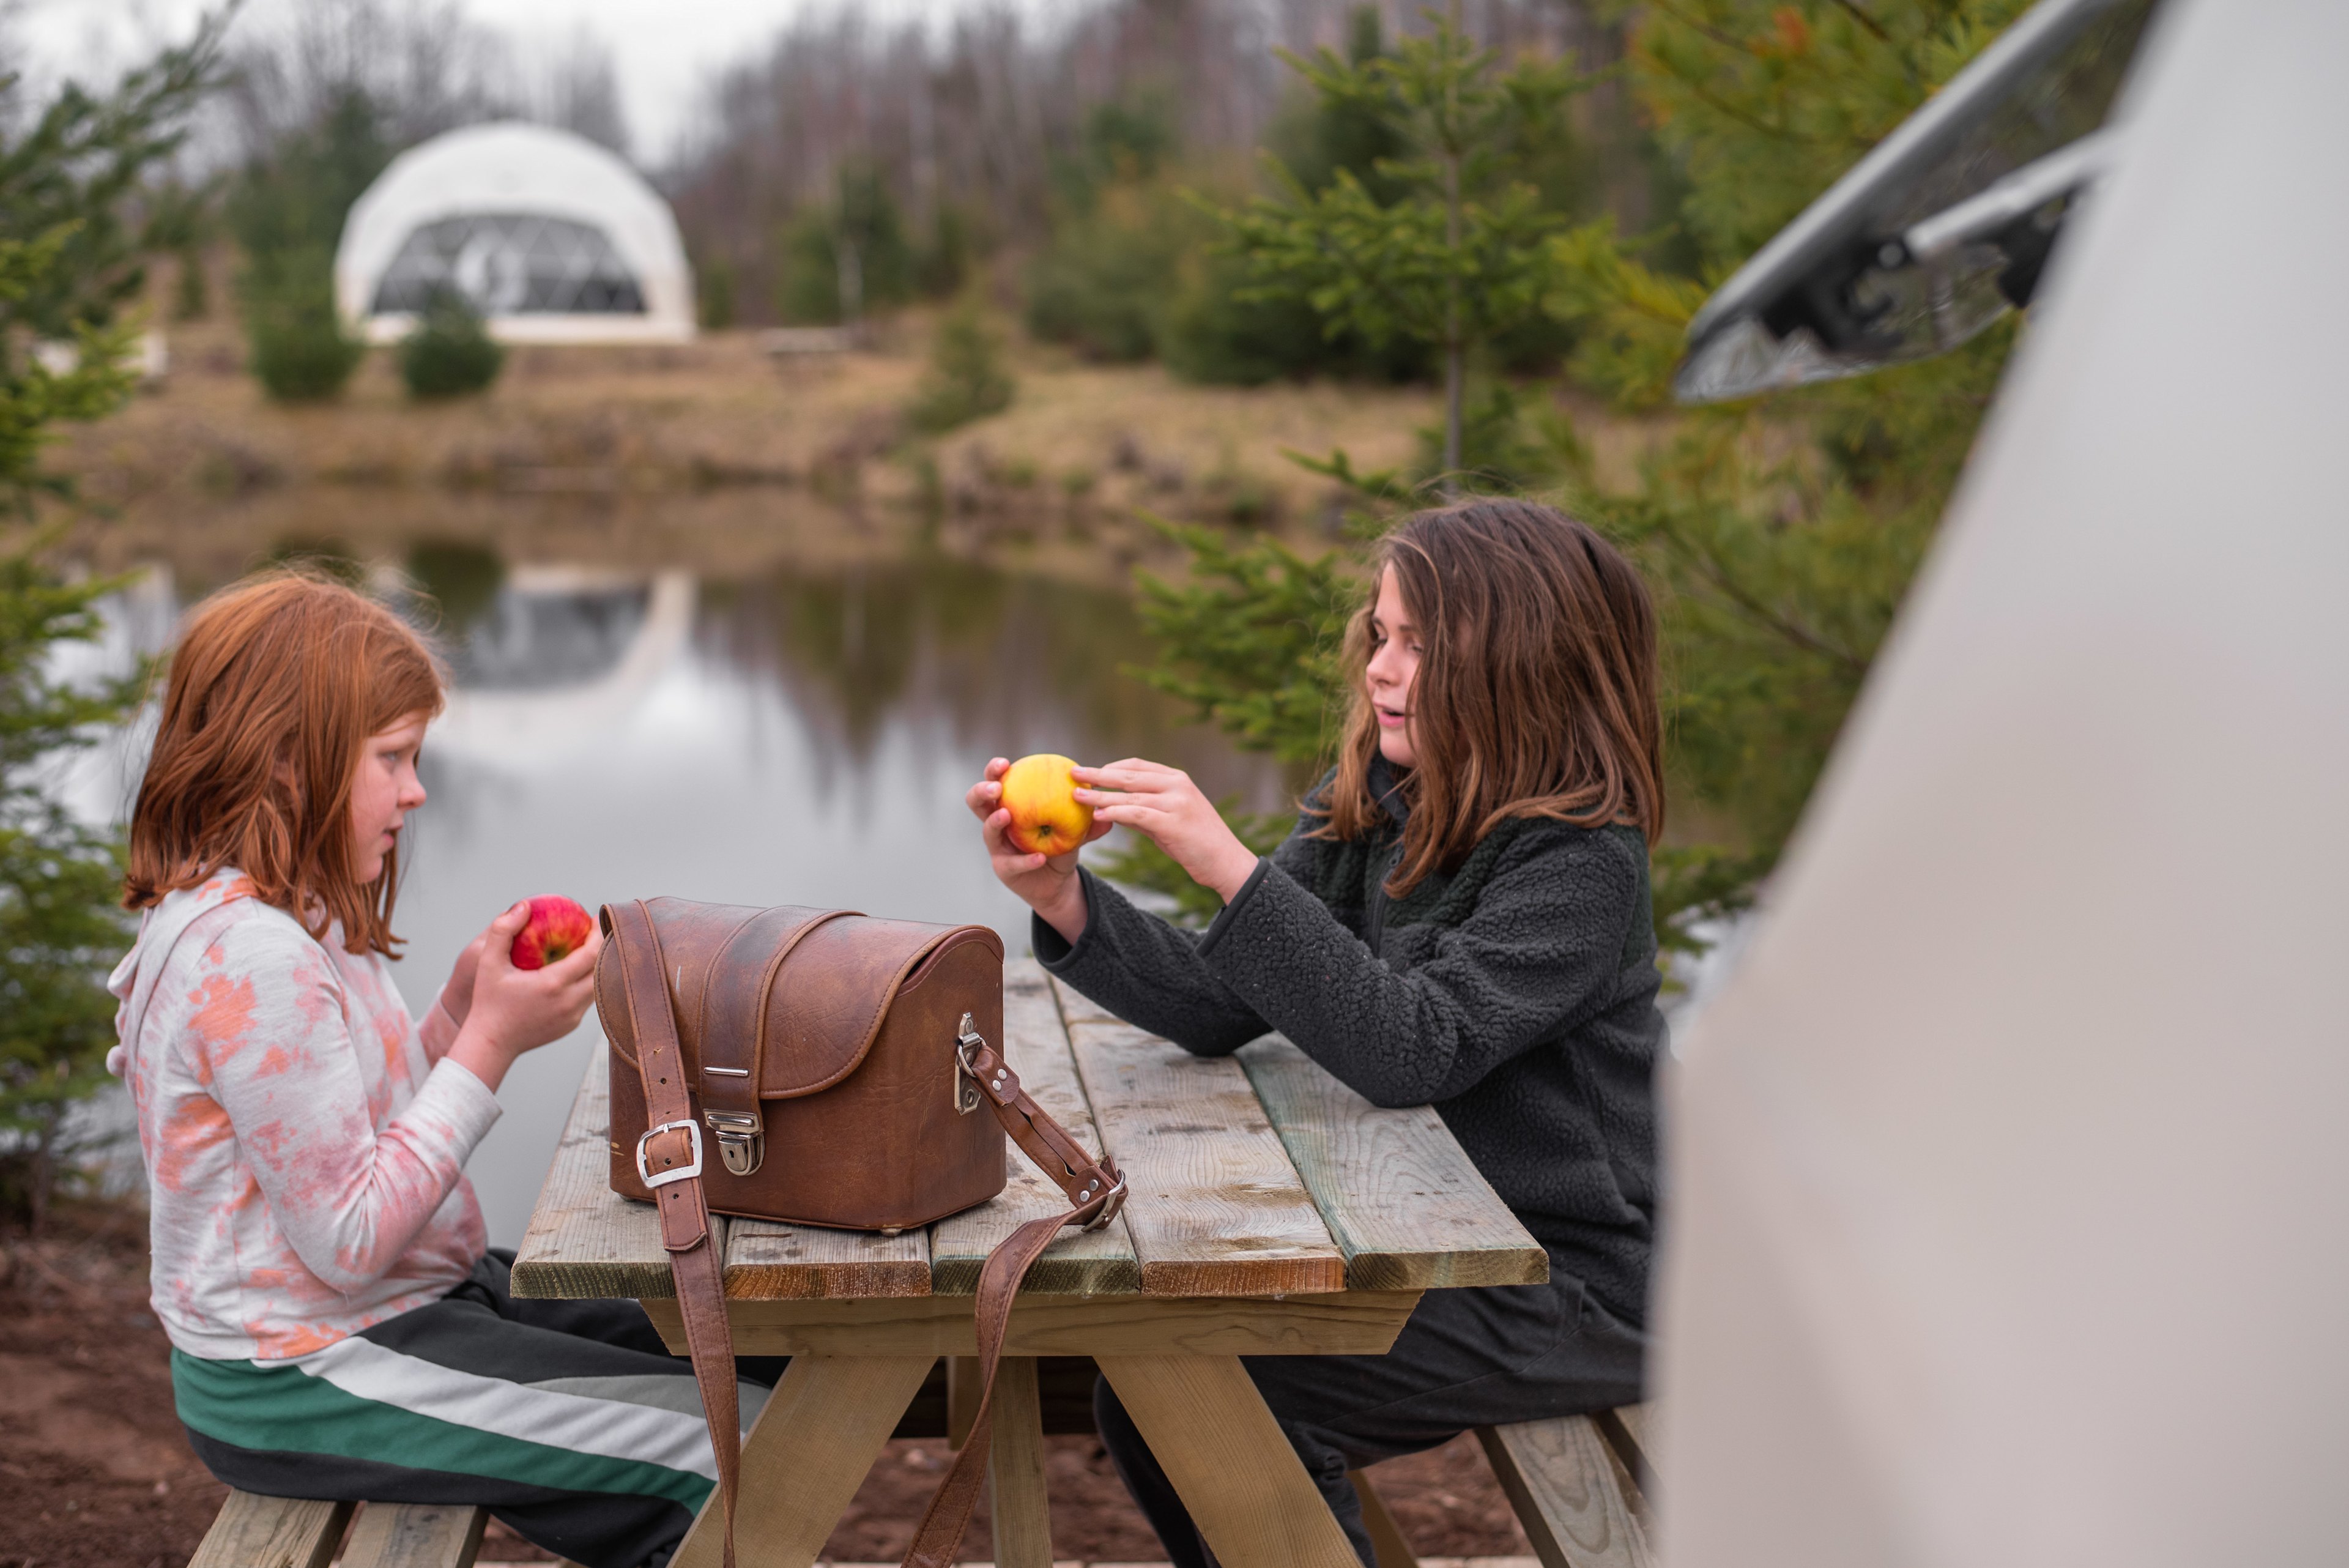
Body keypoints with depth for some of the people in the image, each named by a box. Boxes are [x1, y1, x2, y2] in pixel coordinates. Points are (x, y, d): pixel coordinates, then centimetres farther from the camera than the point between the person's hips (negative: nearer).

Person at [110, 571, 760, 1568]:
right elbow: (350, 1239, -25)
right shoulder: (251, 957, -25)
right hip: (307, 1386, -10)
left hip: (405, 1302, 11)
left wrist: (458, 1013, -1)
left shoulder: (285, 923, 8)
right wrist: (490, 1040, -21)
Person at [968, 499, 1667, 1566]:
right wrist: (1064, 900, -20)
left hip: (1567, 1279, -7)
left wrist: (1232, 870, -36)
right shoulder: (1372, 806, 3)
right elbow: (1224, 1004, -5)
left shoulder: (1581, 858, -20)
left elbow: (1414, 1050, -32)